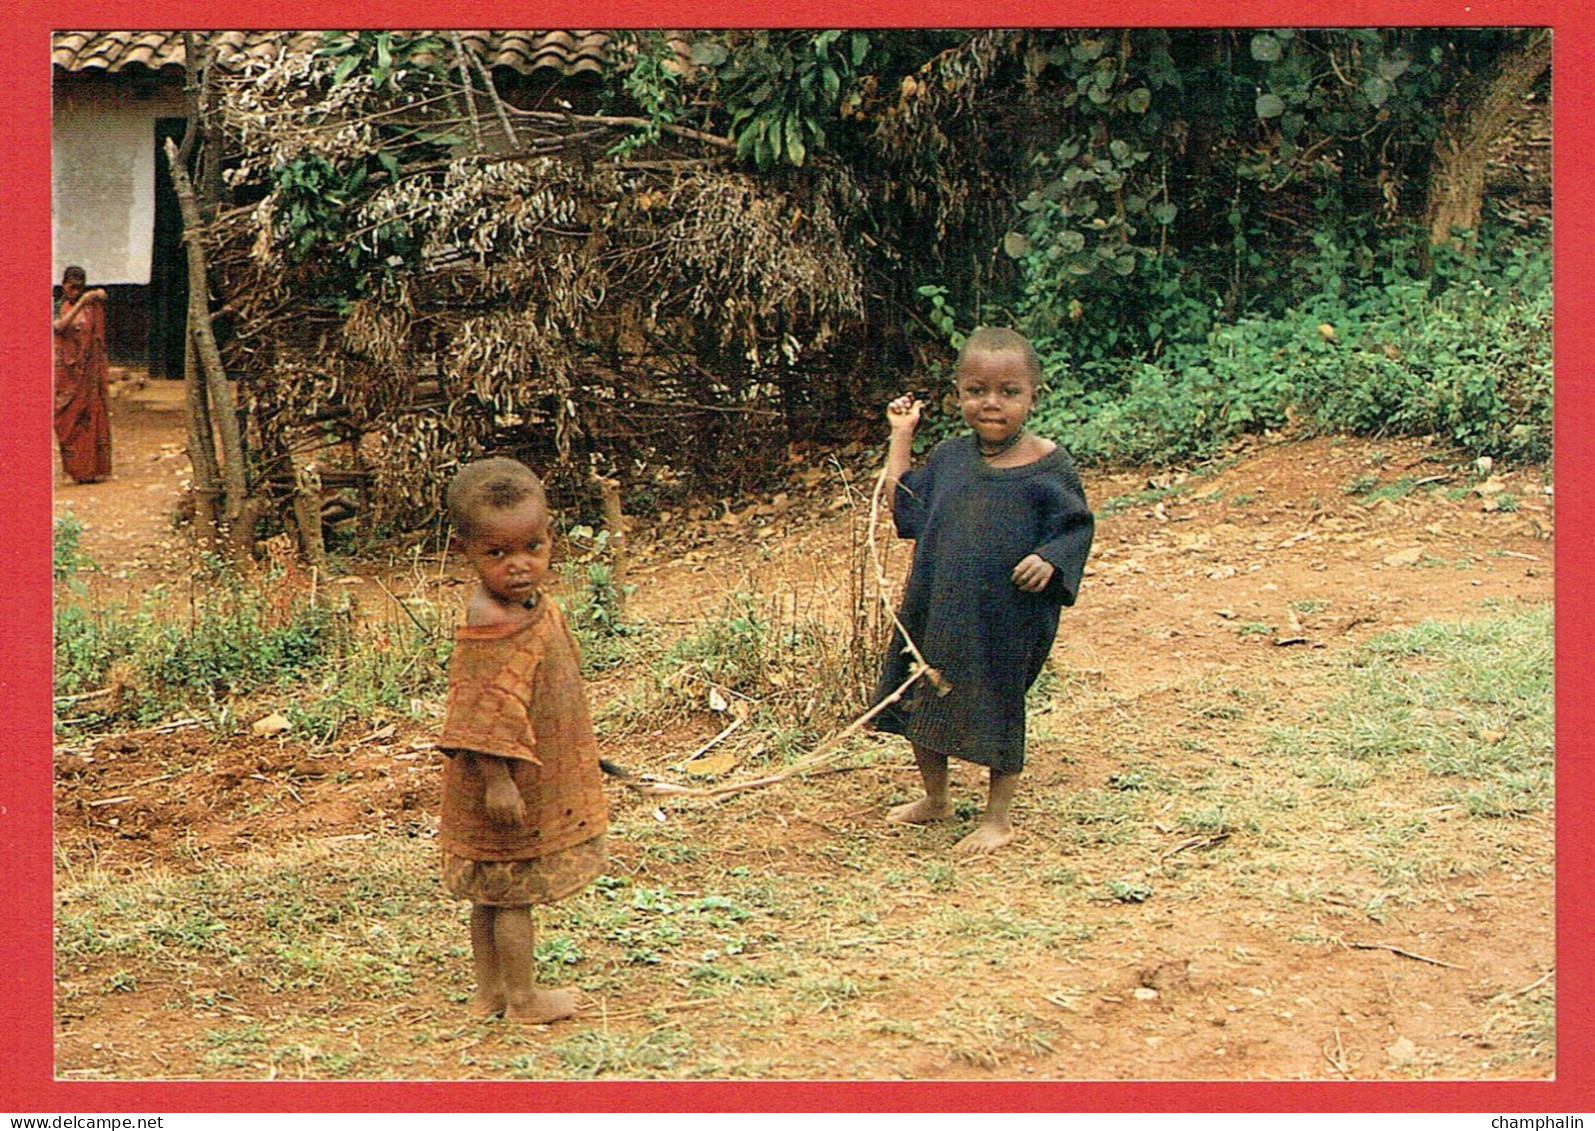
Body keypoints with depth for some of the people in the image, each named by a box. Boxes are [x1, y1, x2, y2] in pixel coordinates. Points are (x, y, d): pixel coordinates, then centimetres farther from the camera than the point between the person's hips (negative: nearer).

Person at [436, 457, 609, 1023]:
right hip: (514, 786, -10)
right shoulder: (490, 629, -25)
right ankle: (522, 998, 16)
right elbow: (483, 718, -27)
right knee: (514, 894, 4)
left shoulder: (535, 609, 6)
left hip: (541, 780, 10)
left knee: (492, 894, 18)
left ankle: (489, 992, 28)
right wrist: (496, 779, -28)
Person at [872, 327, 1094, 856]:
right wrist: (901, 436, 6)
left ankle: (998, 817, 23)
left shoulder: (1049, 465, -9)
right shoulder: (949, 457, 3)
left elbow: (1076, 528, -2)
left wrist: (1050, 560, -22)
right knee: (919, 700, 16)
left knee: (997, 709, 5)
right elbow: (905, 510, 6)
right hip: (934, 608, 5)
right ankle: (935, 798, 38)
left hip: (1007, 617, -5)